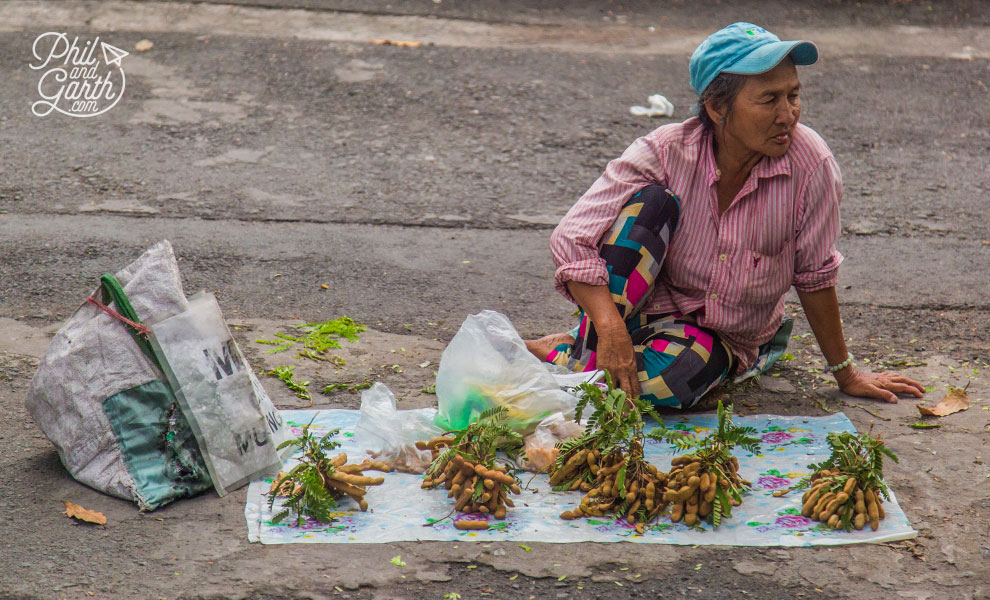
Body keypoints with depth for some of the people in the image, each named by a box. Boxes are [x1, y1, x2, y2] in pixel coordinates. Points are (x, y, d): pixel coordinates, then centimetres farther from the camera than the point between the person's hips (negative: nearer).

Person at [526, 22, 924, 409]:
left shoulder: (809, 163, -22)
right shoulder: (664, 153, -21)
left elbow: (814, 276, -9)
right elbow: (572, 239, -24)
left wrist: (846, 376, 0)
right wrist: (610, 328, -39)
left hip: (724, 337, 0)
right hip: (649, 303, 0)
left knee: (677, 374, -36)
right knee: (650, 203, -29)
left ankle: (561, 356, -8)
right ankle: (588, 348, -18)